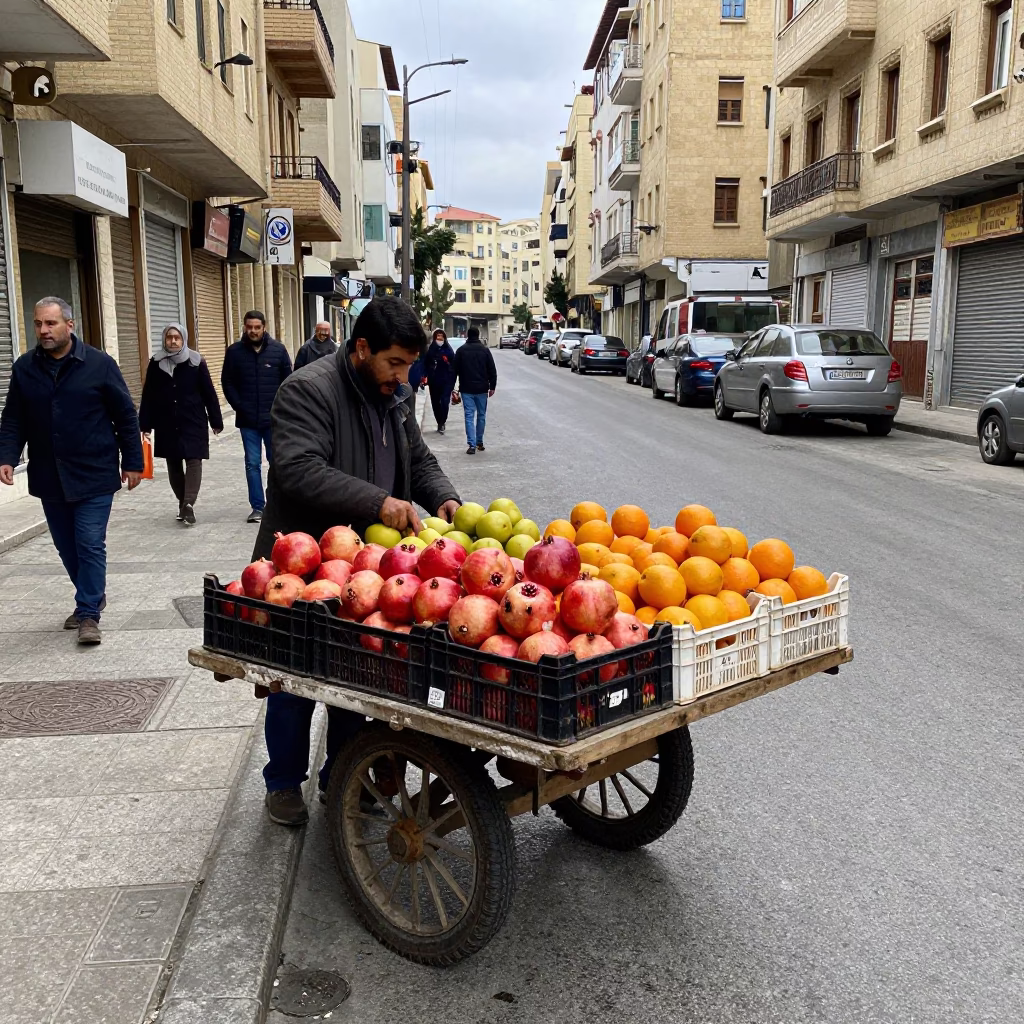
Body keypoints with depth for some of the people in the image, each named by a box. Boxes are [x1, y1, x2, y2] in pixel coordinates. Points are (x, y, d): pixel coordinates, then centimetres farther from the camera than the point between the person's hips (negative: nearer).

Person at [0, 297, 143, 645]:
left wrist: (132, 463, -3)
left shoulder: (99, 364, -6)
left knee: (90, 545, -4)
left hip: (94, 475, -4)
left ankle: (89, 613, 6)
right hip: (49, 478, 4)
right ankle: (93, 596, 32)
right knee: (67, 547, 13)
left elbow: (125, 417, -2)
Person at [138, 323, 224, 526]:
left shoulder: (196, 362, -3)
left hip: (194, 422, -2)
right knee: (173, 465, 9)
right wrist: (145, 424, 2)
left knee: (193, 460, -10)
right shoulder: (156, 364, 2)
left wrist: (216, 421, -1)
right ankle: (184, 504, 22)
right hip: (167, 424, 2)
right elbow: (148, 396, 4)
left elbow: (209, 394, -1)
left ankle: (188, 503, -16)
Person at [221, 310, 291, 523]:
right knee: (252, 464, 3)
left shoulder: (278, 349, -1)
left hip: (274, 418, 0)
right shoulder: (234, 351, 1)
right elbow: (227, 383, 5)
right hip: (248, 420, 1)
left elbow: (288, 381, 3)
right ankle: (257, 507, 9)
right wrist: (240, 408, -4)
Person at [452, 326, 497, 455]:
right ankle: (479, 442, 20)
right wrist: (492, 386, 6)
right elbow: (492, 370, -1)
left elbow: (455, 370, 2)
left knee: (469, 416, -1)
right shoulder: (485, 350, 0)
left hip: (466, 389, -1)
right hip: (482, 389, 1)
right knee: (481, 415, 14)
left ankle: (472, 445, -10)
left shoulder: (461, 350, 0)